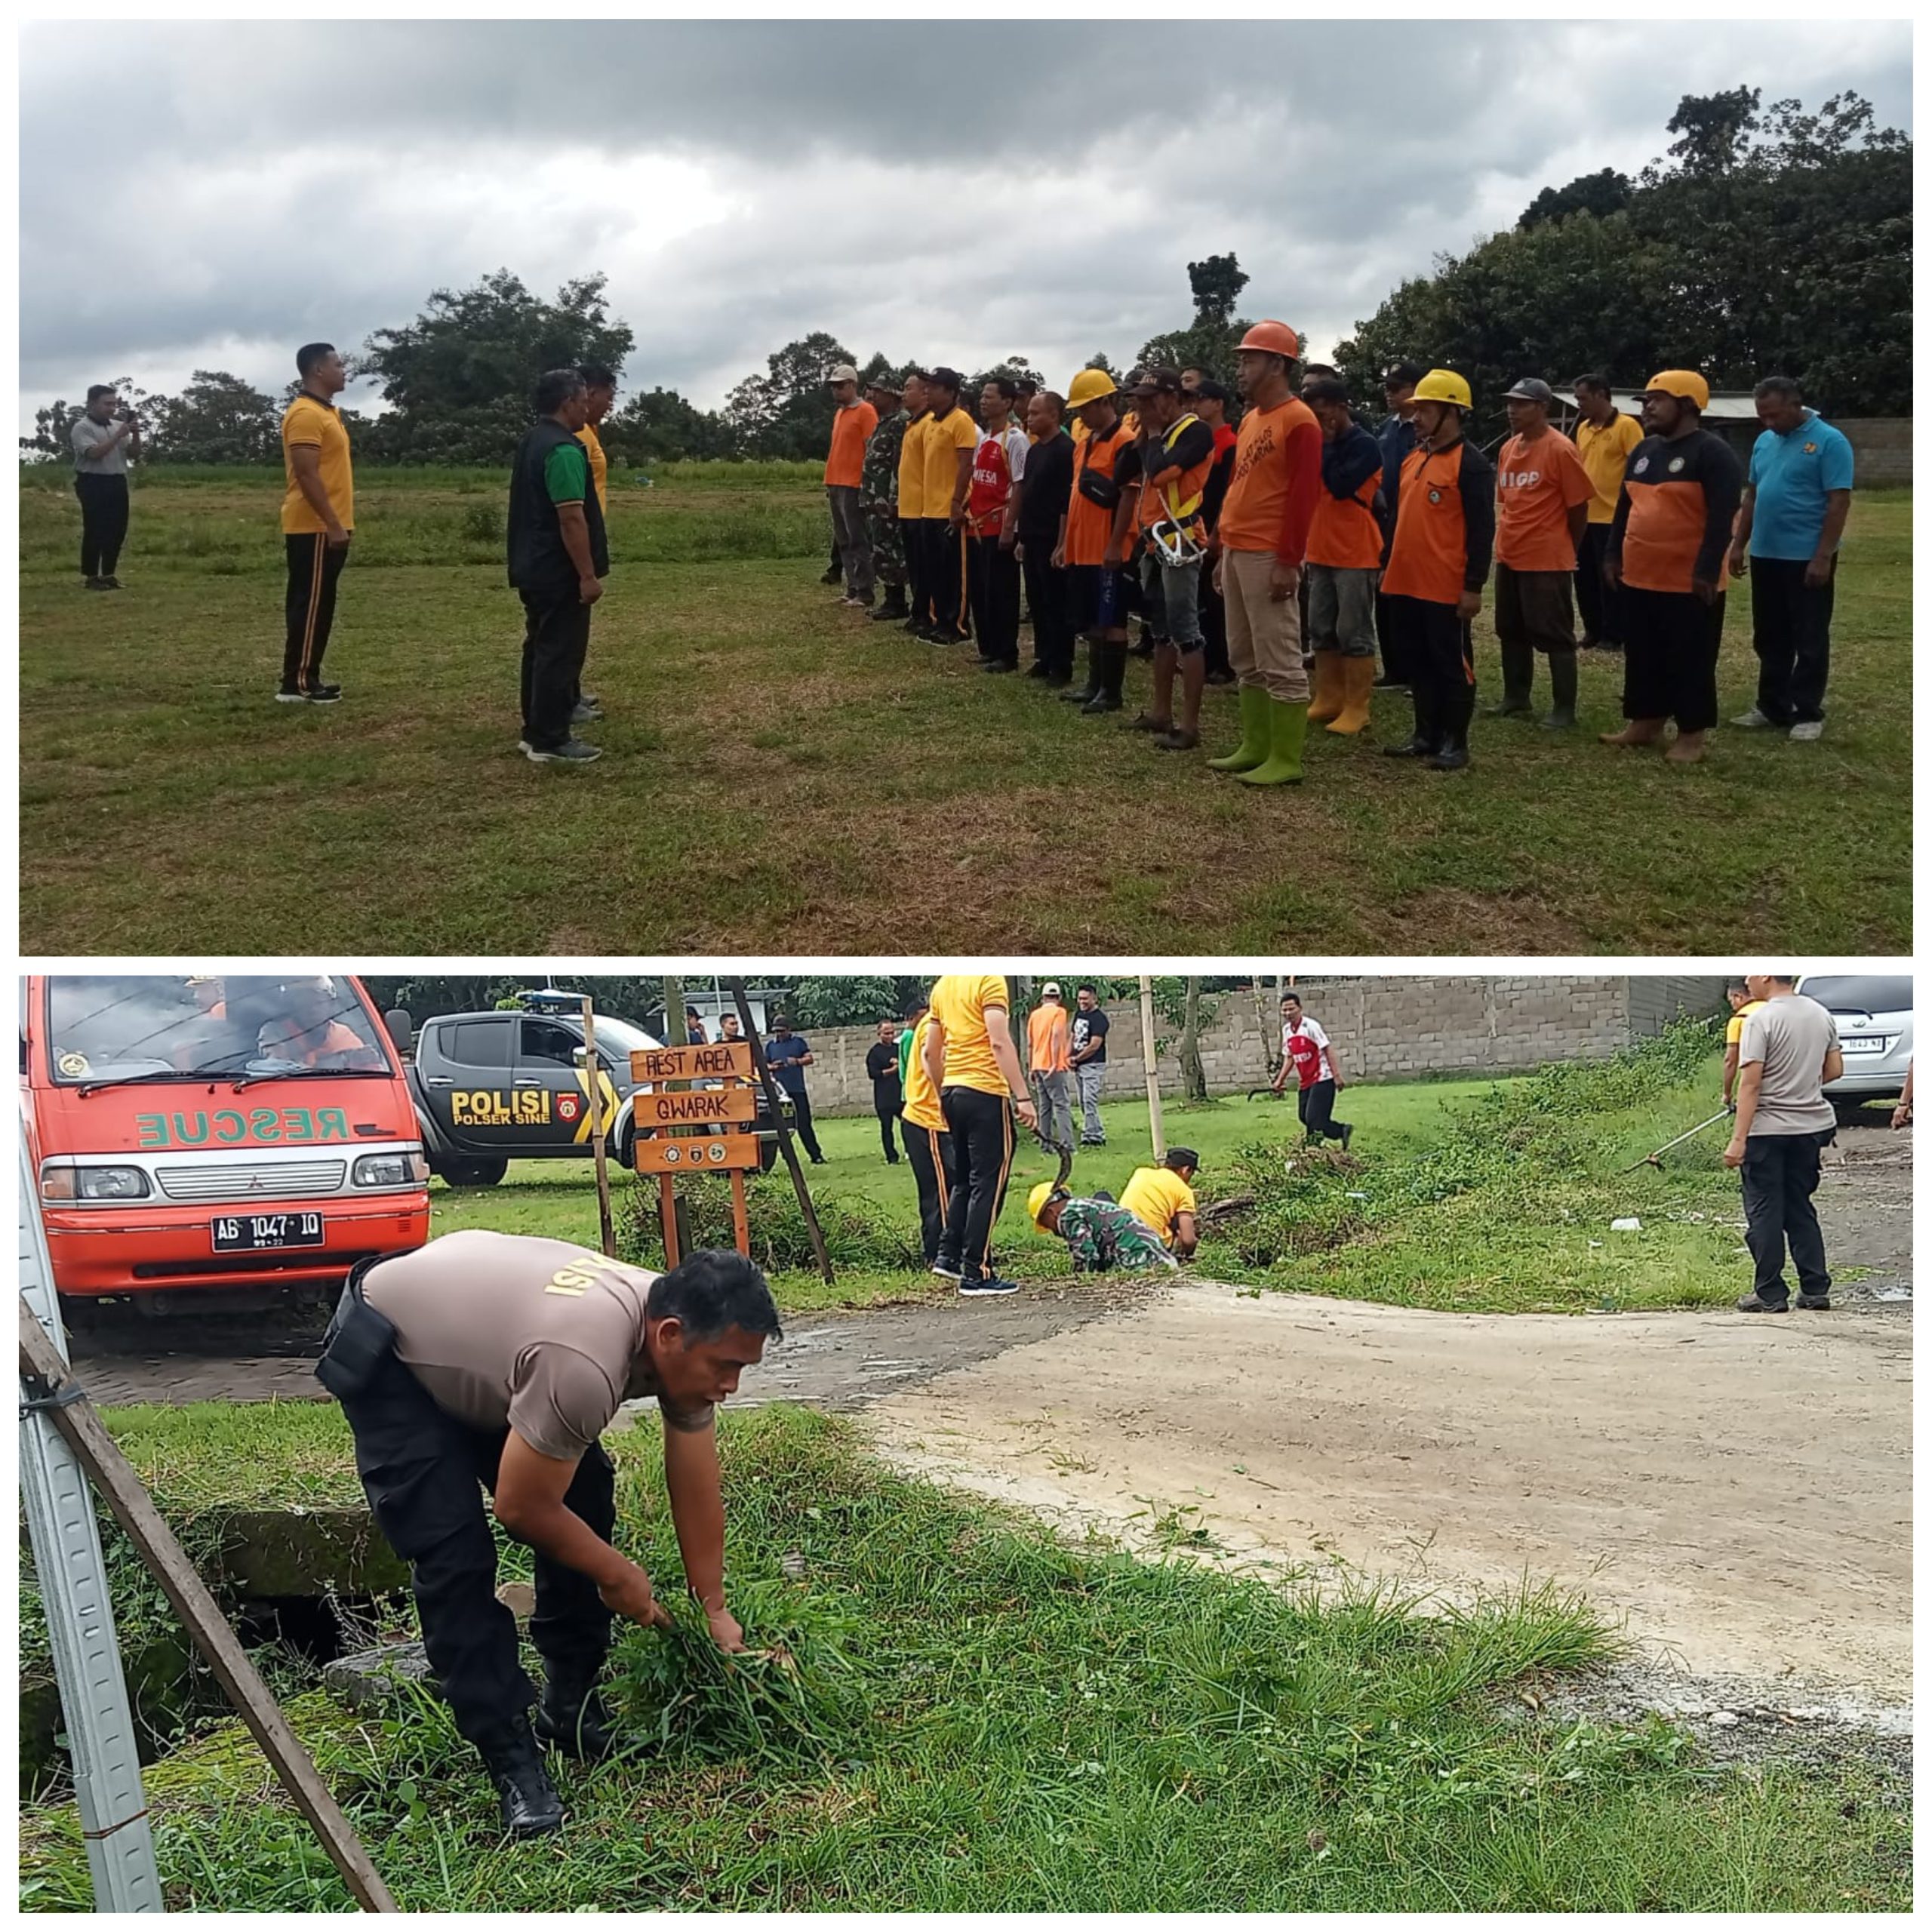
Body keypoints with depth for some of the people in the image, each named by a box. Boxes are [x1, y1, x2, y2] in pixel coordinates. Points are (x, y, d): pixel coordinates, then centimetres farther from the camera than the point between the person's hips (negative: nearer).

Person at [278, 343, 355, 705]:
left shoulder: (327, 411, 17)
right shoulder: (306, 414, -15)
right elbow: (307, 475, -21)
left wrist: (338, 524, 21)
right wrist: (333, 524, -23)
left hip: (326, 527, 10)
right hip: (315, 528, -10)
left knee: (318, 605, 11)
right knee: (310, 605, -7)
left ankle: (306, 678, 16)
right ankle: (296, 683, -4)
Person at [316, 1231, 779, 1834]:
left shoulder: (683, 1343, -17)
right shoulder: (585, 1365, -42)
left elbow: (697, 1491, -4)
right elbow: (522, 1509, -27)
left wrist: (716, 1610, -1)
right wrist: (617, 1575, -12)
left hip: (476, 1325, 8)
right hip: (387, 1350, -8)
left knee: (585, 1503, 2)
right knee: (455, 1558, -15)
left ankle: (569, 1710, 16)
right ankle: (512, 1759, -5)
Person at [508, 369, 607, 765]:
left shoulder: (531, 443, 13)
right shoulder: (563, 450, -19)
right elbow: (571, 519, -24)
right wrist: (588, 575, -21)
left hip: (534, 569, 10)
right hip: (560, 573, -10)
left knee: (541, 649, 15)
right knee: (560, 654, -5)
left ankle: (536, 731, 22)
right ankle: (550, 741, -2)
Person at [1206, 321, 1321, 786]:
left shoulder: (1298, 421, -12)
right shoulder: (1250, 420, 17)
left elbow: (1303, 495, -17)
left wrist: (1289, 561, -20)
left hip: (1269, 557, -10)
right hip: (1237, 552, 10)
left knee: (1279, 661, -6)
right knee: (1246, 658, 14)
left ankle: (1285, 761, -4)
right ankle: (1254, 747, 22)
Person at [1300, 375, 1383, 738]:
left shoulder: (1365, 446, -10)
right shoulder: (1322, 443, 12)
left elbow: (1340, 486, -23)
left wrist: (1327, 445, -16)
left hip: (1355, 556, -8)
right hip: (1321, 552, 8)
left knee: (1353, 633, -4)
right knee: (1321, 631, 11)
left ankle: (1356, 708, 0)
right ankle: (1327, 700, 19)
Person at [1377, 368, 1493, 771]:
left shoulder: (1471, 464, -11)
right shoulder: (1413, 457, 14)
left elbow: (1481, 529, -13)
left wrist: (1474, 585, -17)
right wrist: (1388, 565, 20)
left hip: (1446, 588, -8)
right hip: (1407, 582, 8)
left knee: (1452, 664, 1)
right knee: (1418, 661, 14)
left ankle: (1456, 743, 9)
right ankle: (1426, 736, 23)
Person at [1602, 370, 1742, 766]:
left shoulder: (1712, 453, -12)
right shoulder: (1644, 450, 13)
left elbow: (1721, 517, -18)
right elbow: (1624, 506, 19)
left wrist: (1707, 570, -22)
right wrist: (1614, 554, 13)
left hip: (1689, 582, -8)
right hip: (1640, 577, 8)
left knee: (1690, 660, 0)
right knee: (1642, 656, 14)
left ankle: (1691, 734, 8)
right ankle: (1646, 722, 25)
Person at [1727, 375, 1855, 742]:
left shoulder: (1829, 441, -11)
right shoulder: (1764, 442, 9)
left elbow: (1839, 502, -14)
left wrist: (1823, 557, -19)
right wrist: (1739, 545, 13)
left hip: (1807, 560, -7)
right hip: (1765, 556, 7)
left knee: (1809, 641, 2)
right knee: (1770, 639, 13)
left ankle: (1808, 713, 8)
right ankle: (1772, 707, 23)